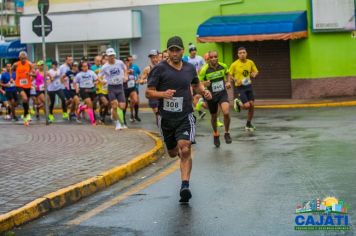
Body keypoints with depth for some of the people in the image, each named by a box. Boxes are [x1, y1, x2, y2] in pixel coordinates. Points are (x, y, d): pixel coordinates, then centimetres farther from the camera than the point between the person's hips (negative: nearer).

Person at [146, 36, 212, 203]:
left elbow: (196, 84, 25)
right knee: (173, 153, 16)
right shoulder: (159, 69, -7)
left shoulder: (189, 68, 5)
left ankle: (185, 186, -19)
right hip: (166, 117, 0)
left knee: (185, 150, -18)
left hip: (185, 116, 0)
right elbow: (148, 93, -8)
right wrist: (163, 94, -28)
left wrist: (204, 91, 3)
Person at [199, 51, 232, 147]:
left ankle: (227, 133, 3)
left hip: (222, 93, 1)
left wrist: (228, 82, -1)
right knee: (214, 117, 13)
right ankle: (216, 135, 41)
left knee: (226, 113, -21)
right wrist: (204, 84, -30)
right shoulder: (204, 70, -16)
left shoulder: (223, 66, -7)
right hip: (211, 95, -1)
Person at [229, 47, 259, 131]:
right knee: (247, 106, -15)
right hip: (240, 87, -5)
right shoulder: (234, 64, -11)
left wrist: (254, 74, -9)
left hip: (248, 86, 5)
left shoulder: (250, 62, 1)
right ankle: (238, 102, 21)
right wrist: (236, 80, -20)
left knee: (252, 105, 4)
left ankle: (248, 124, 22)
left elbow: (256, 71, 15)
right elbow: (229, 75, -3)